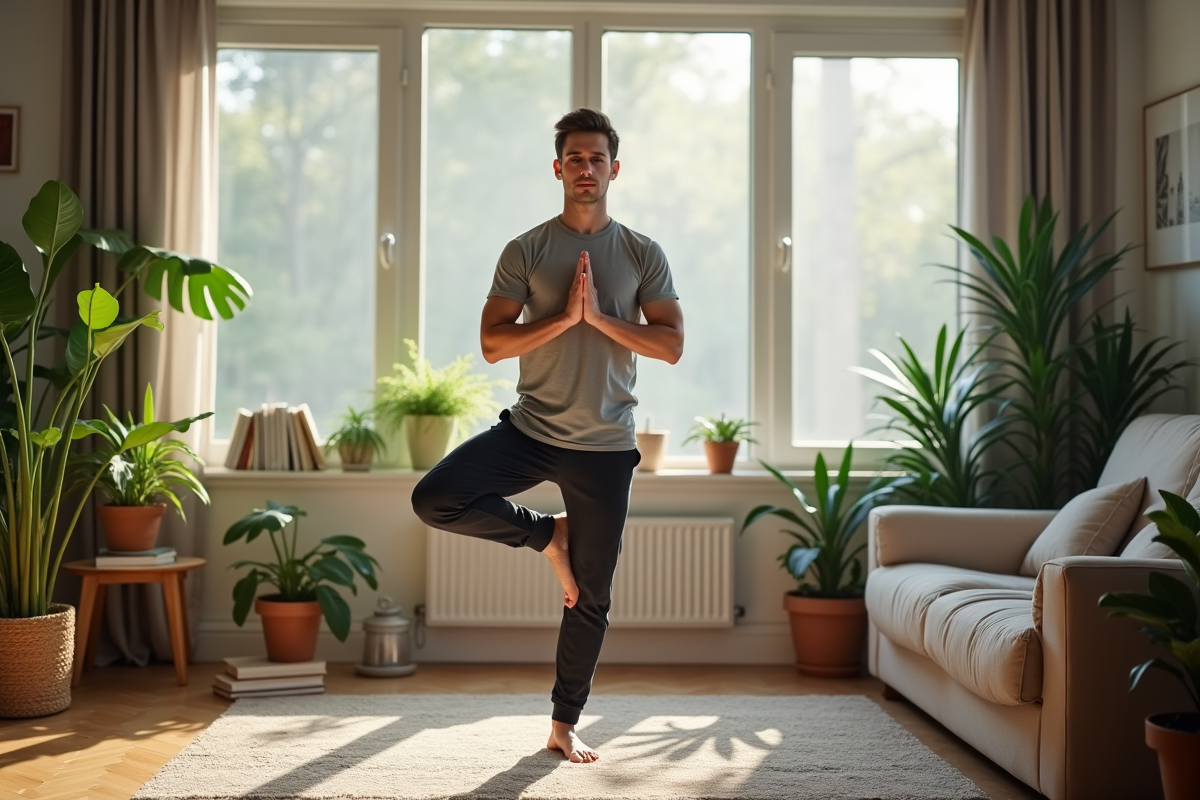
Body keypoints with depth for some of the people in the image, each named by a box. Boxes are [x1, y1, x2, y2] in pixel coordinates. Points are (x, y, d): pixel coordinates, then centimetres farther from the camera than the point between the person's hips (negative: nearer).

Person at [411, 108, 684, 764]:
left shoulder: (643, 255, 3)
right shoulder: (526, 252, 1)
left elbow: (671, 346, -4)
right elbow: (492, 343, -7)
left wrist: (600, 317, -15)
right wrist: (564, 317, -18)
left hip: (605, 445, 0)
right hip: (530, 430, 0)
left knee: (591, 599, 5)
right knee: (434, 500, -22)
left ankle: (563, 725, 23)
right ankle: (545, 535, 3)